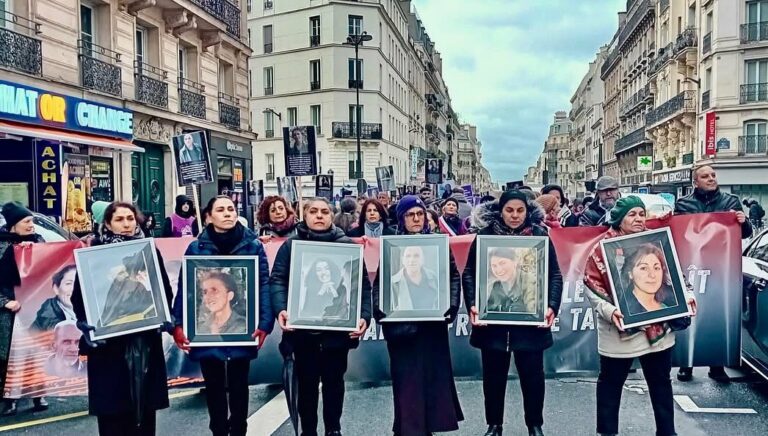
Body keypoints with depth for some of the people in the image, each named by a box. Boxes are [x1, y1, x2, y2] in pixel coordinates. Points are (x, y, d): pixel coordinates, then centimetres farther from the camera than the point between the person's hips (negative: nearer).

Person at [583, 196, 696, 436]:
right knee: (611, 382, 11)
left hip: (658, 328, 4)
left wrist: (685, 295, -3)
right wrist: (608, 310, -23)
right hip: (620, 330, -4)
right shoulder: (603, 247, -10)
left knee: (660, 382, 18)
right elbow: (591, 285, -11)